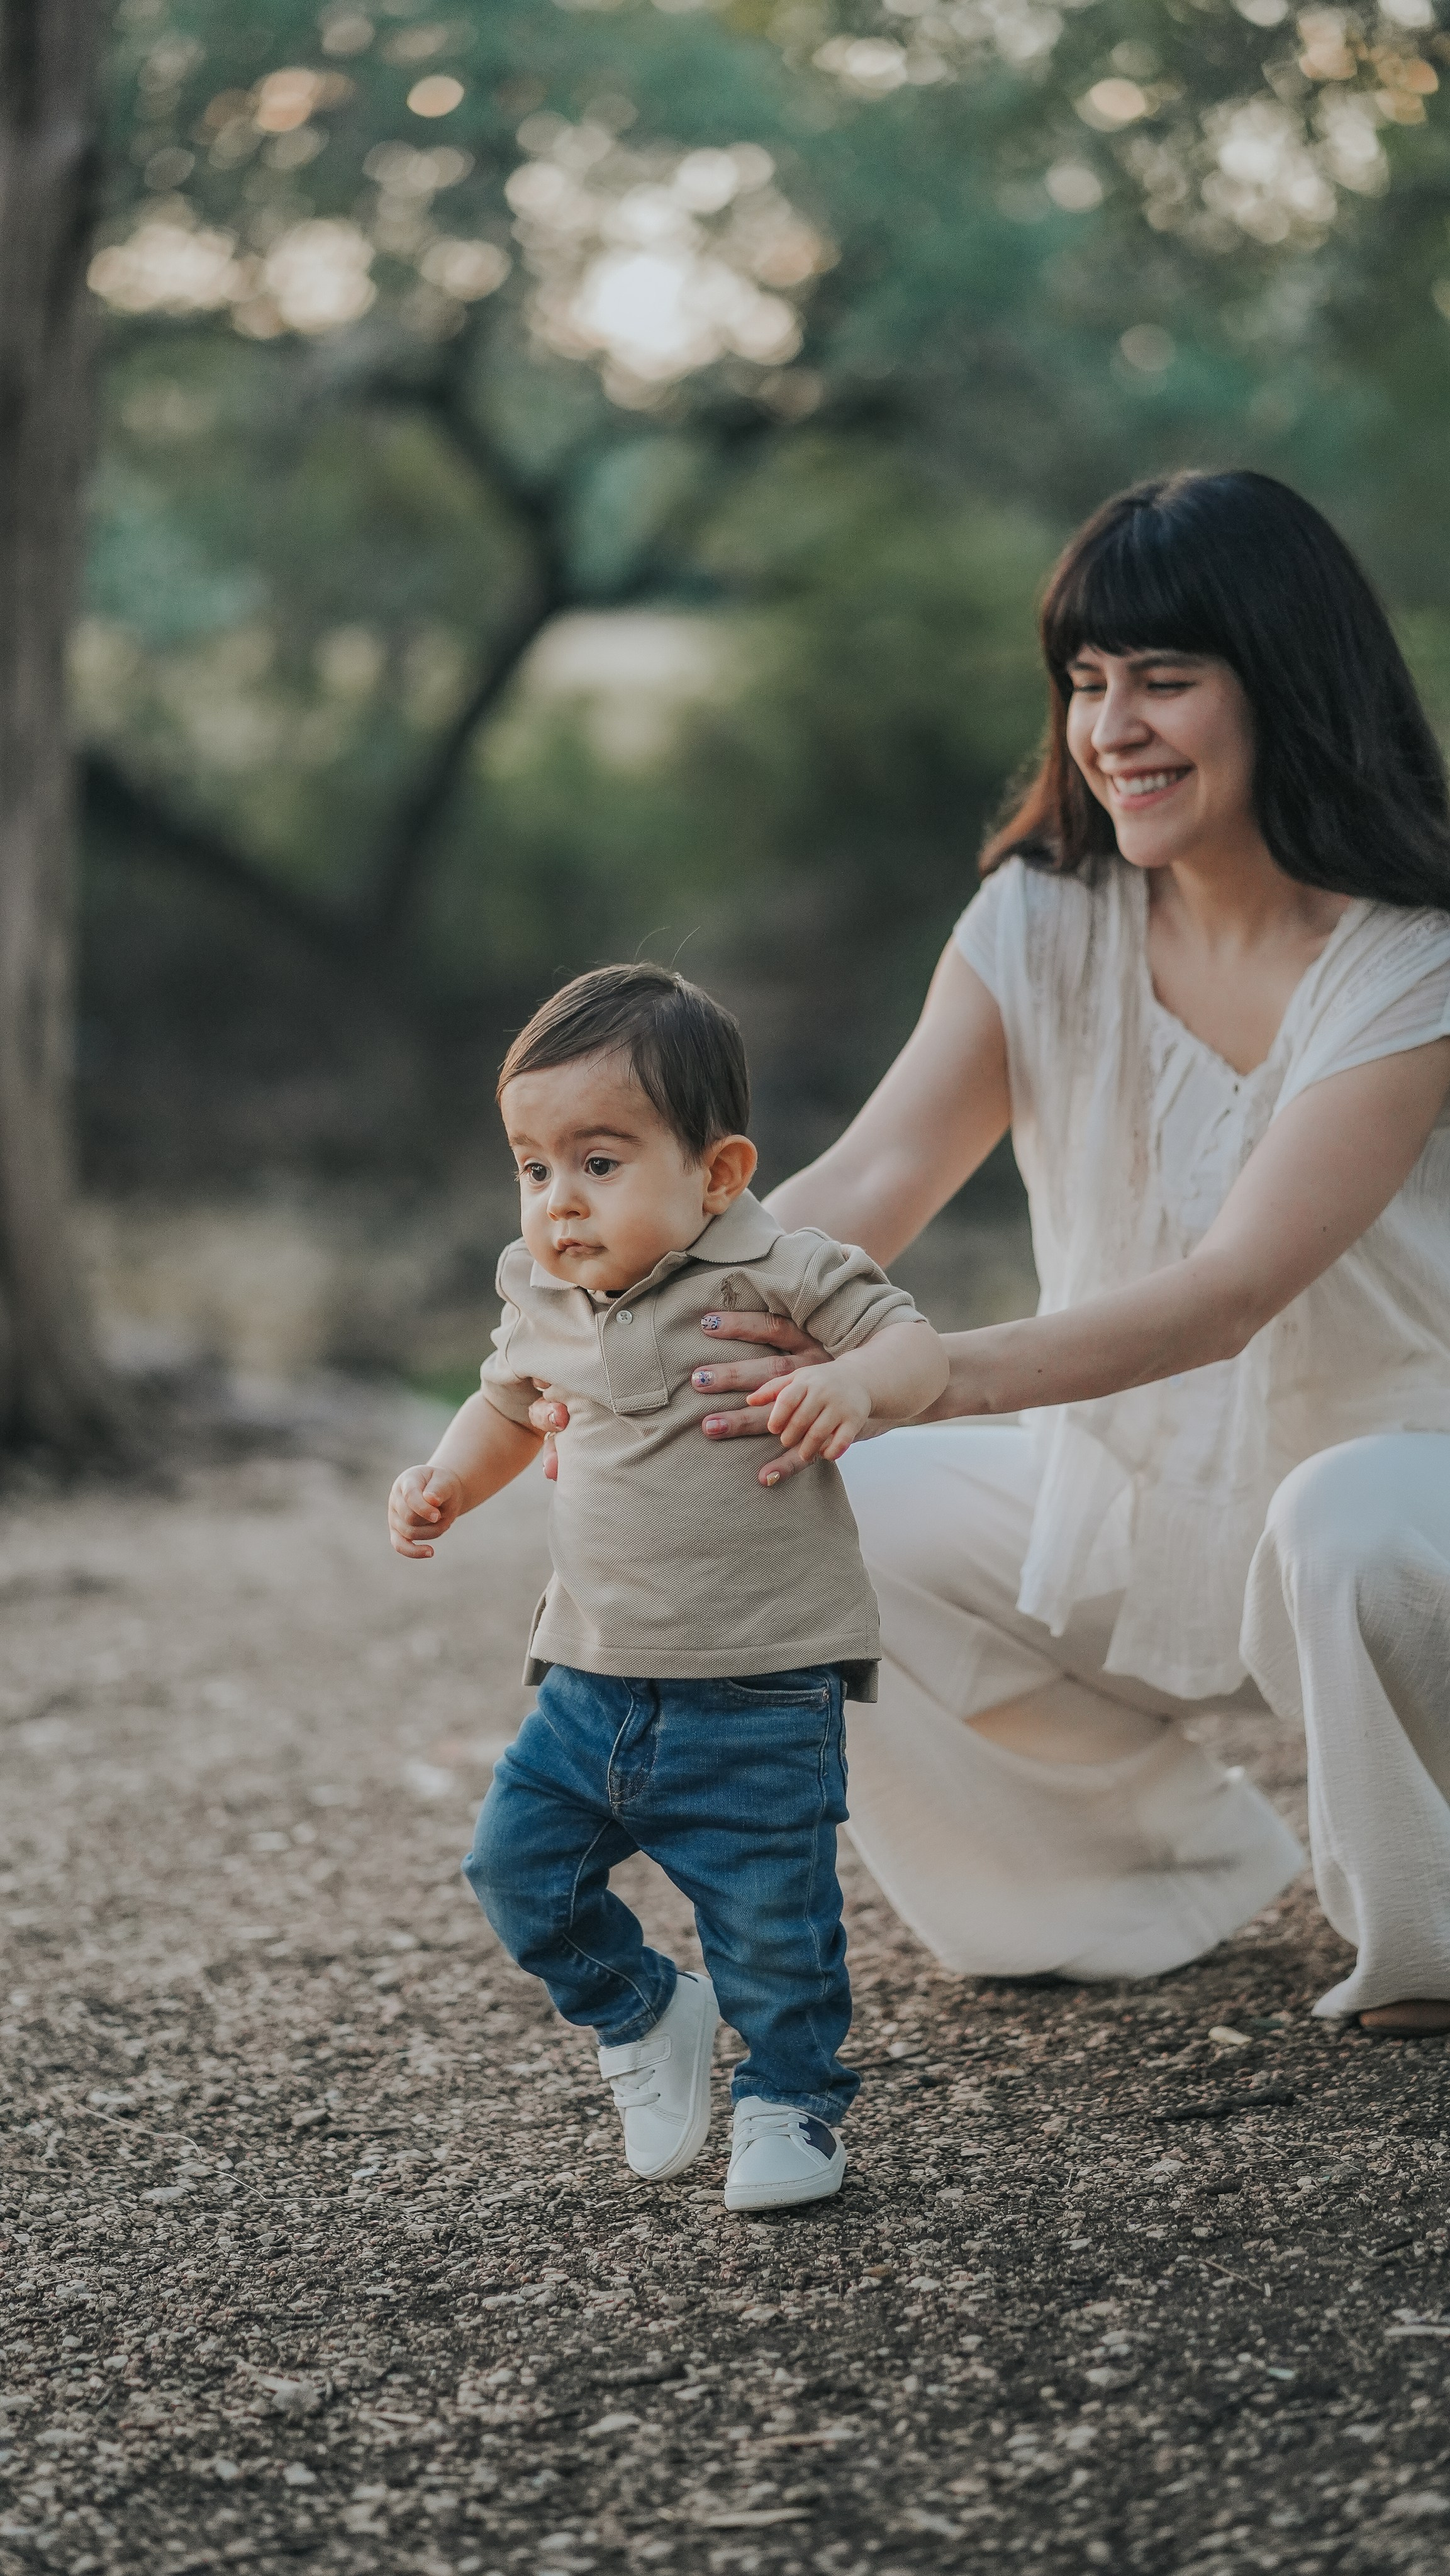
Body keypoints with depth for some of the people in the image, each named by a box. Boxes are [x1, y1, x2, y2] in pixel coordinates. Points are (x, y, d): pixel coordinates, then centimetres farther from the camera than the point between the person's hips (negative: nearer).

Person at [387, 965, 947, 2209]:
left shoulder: (773, 1276, -14)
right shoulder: (541, 1294, 5)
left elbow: (918, 1345, -13)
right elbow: (512, 1403, 23)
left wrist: (854, 1382, -35)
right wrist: (445, 1480, 5)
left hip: (760, 1695, -5)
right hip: (593, 1679, 6)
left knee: (772, 1920, -1)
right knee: (517, 1863, 3)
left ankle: (794, 2102, 25)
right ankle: (646, 2016, 27)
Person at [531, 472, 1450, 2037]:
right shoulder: (1046, 918, -6)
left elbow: (1234, 1290, -34)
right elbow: (869, 1179, -17)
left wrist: (933, 1373, -49)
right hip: (1130, 1494, 6)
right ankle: (1183, 1862, 9)